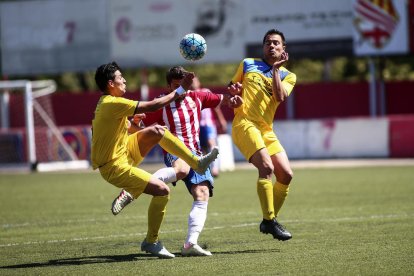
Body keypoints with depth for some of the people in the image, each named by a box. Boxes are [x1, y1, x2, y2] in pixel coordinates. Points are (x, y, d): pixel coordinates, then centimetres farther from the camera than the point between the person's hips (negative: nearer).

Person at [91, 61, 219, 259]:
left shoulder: (108, 103, 8)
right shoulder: (113, 103, -24)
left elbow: (128, 128, 21)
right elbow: (152, 106, -24)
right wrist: (180, 91, -18)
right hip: (114, 167, -10)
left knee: (157, 131, -2)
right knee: (162, 190, -15)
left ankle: (197, 162, 7)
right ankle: (151, 242, -1)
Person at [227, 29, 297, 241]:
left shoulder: (287, 76, 14)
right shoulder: (247, 65, 14)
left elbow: (280, 97, -6)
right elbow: (232, 88, 24)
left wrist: (275, 68, -6)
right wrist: (233, 91, 1)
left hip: (266, 130, 4)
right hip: (244, 124, -4)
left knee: (286, 174, -4)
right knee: (266, 167, -23)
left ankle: (269, 221, 11)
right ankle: (269, 221, -21)